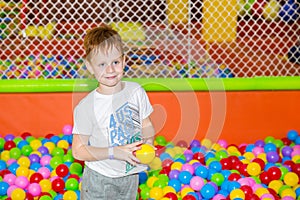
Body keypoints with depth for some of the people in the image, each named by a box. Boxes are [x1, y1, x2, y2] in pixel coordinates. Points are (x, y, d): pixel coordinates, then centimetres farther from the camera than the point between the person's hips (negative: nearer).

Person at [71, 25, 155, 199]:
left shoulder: (136, 91, -7)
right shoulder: (86, 106, -20)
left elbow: (147, 125, 6)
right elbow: (78, 151, -18)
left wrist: (148, 145, -14)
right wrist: (114, 152, -26)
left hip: (130, 176, 4)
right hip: (99, 180, -4)